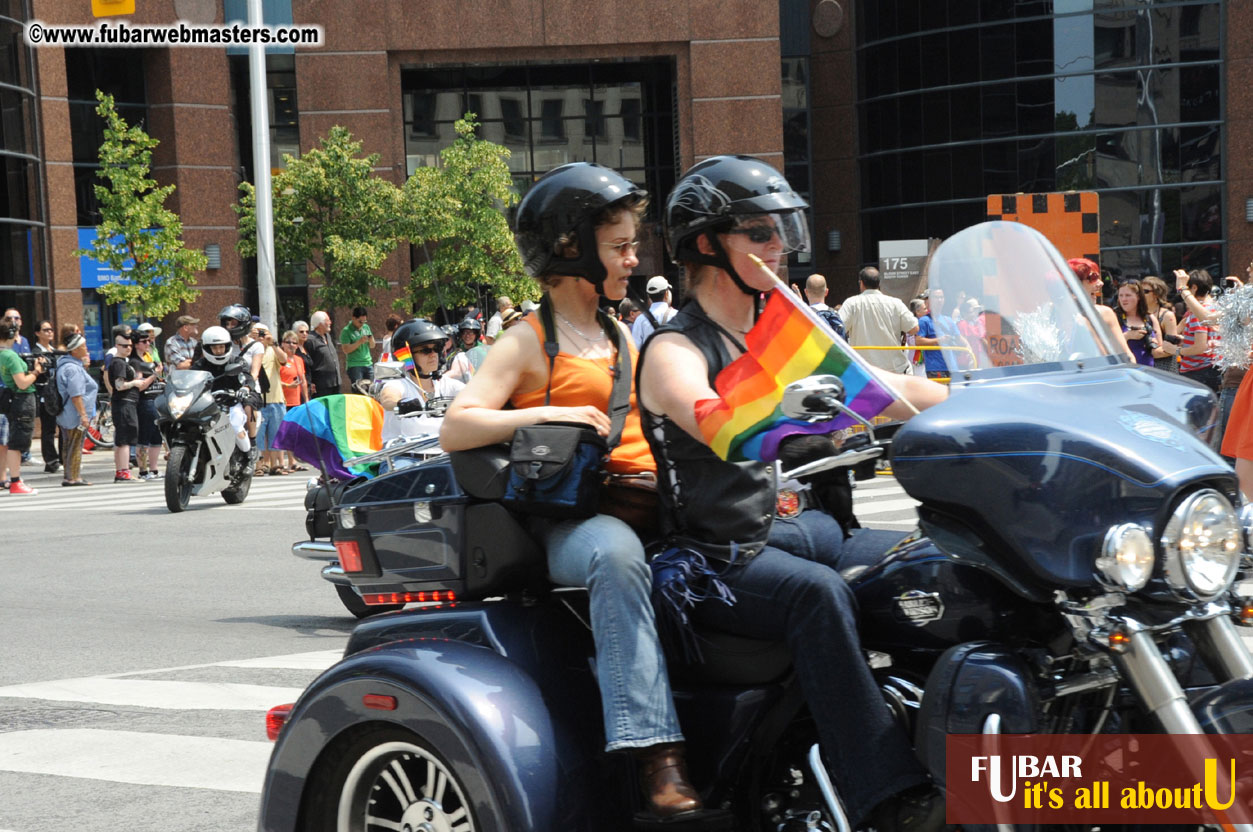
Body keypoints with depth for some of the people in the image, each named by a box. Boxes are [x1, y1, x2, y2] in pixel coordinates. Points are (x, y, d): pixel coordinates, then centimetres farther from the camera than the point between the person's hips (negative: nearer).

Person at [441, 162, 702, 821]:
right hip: (567, 515, -7)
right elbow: (455, 429, -8)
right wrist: (542, 415, -20)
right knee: (615, 551, -40)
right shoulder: (530, 341, 3)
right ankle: (656, 755, -46)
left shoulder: (620, 335, 25)